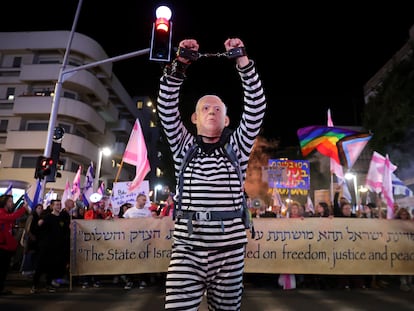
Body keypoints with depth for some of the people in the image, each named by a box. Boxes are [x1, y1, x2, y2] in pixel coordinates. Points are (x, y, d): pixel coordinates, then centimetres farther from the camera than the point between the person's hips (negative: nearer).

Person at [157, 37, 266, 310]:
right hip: (187, 244, 0)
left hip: (230, 243, 1)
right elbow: (167, 109, 1)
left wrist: (244, 63, -6)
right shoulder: (184, 146, 12)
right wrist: (179, 66, -8)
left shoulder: (237, 146, 11)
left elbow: (256, 108, 1)